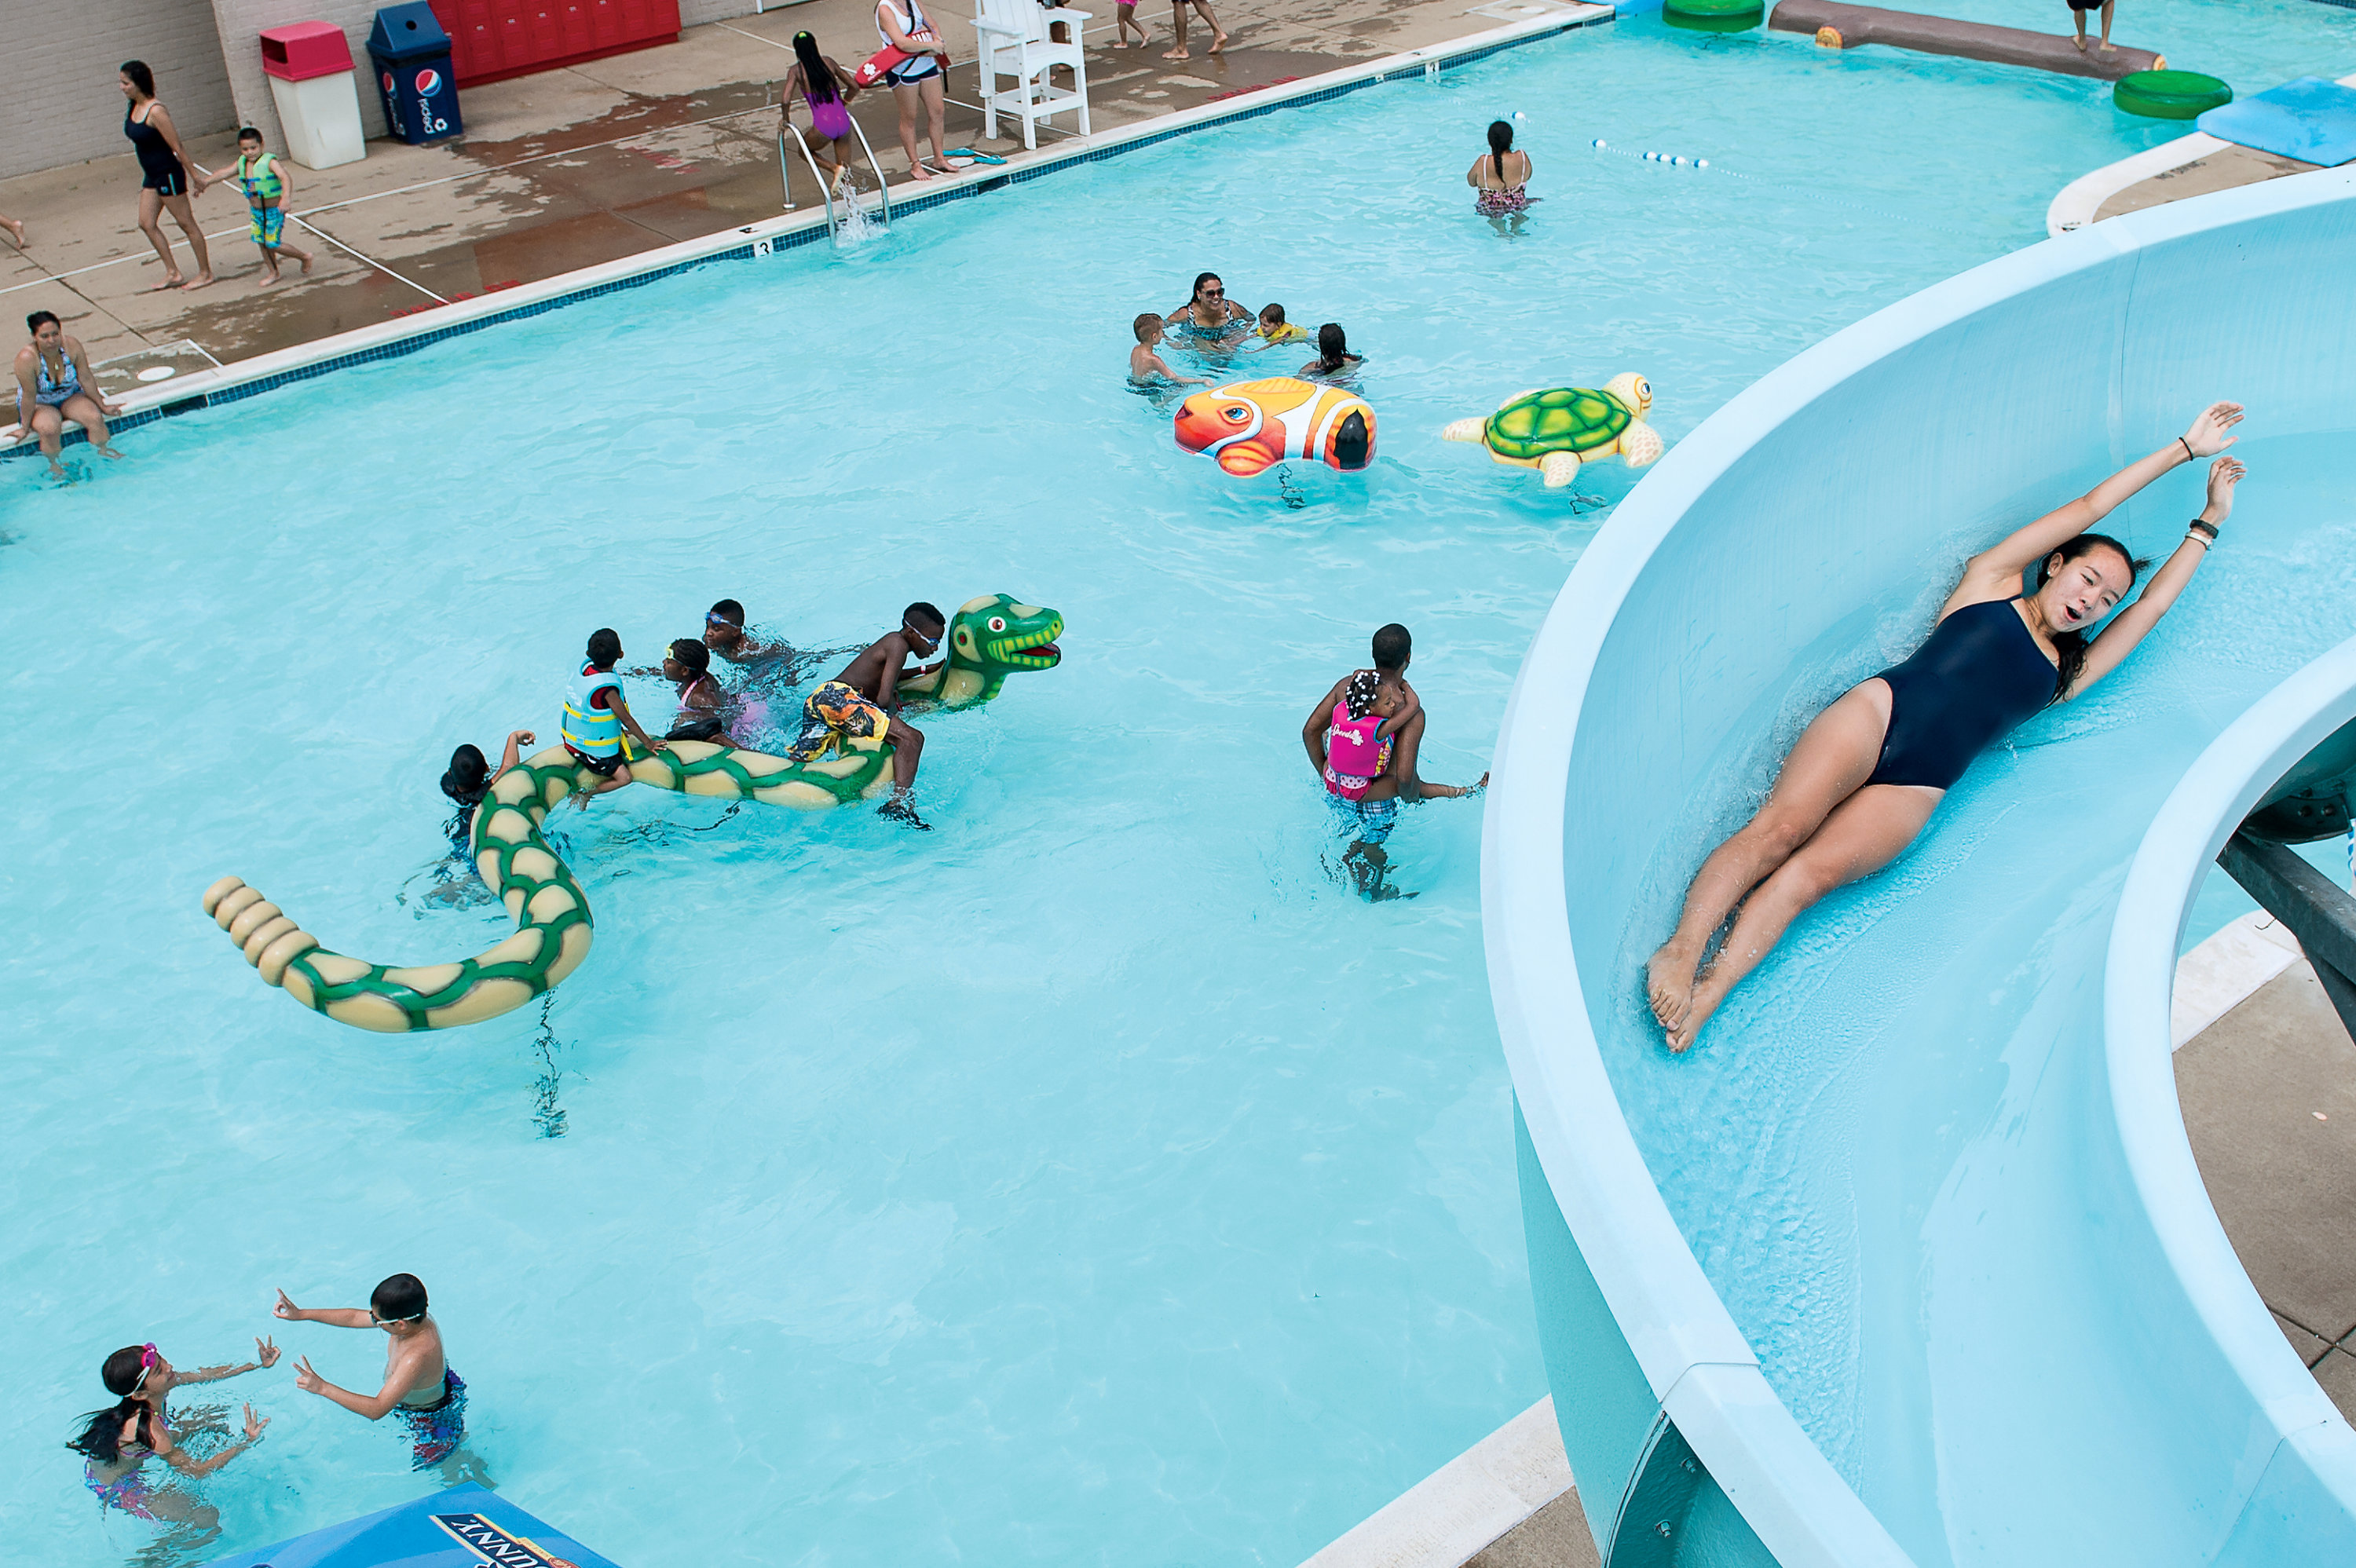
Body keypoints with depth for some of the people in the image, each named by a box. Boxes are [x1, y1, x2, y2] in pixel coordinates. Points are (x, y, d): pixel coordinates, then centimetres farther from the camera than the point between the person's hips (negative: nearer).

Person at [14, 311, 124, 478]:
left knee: (95, 417, -22)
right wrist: (25, 428, -16)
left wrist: (103, 406, 0)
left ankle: (102, 451, 4)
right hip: (39, 405, -3)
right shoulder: (27, 358, -29)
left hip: (70, 397, 4)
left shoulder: (72, 345, -18)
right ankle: (54, 465, -8)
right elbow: (29, 395, -24)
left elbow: (86, 378, -7)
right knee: (51, 428, -33)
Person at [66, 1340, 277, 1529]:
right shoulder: (149, 1430, -40)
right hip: (115, 1489, -8)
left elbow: (205, 1375, -3)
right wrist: (247, 1442, -35)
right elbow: (198, 1471, -30)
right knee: (208, 1519, -6)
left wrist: (257, 1364, -6)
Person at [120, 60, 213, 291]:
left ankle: (205, 273, 17)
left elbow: (177, 148, -20)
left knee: (186, 224, 4)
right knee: (147, 223, 10)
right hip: (152, 176, 9)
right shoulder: (133, 108, 3)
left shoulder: (155, 112, -24)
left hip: (168, 174, -9)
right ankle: (173, 273, 18)